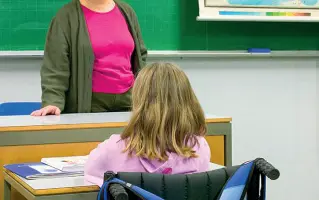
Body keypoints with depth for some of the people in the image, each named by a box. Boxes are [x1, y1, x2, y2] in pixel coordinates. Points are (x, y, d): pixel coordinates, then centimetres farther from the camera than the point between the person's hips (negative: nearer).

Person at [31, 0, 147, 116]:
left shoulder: (126, 11, 11)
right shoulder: (67, 17, -4)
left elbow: (140, 56, 16)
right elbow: (55, 66, -12)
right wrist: (53, 102, -25)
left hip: (127, 100, 4)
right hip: (89, 103, -4)